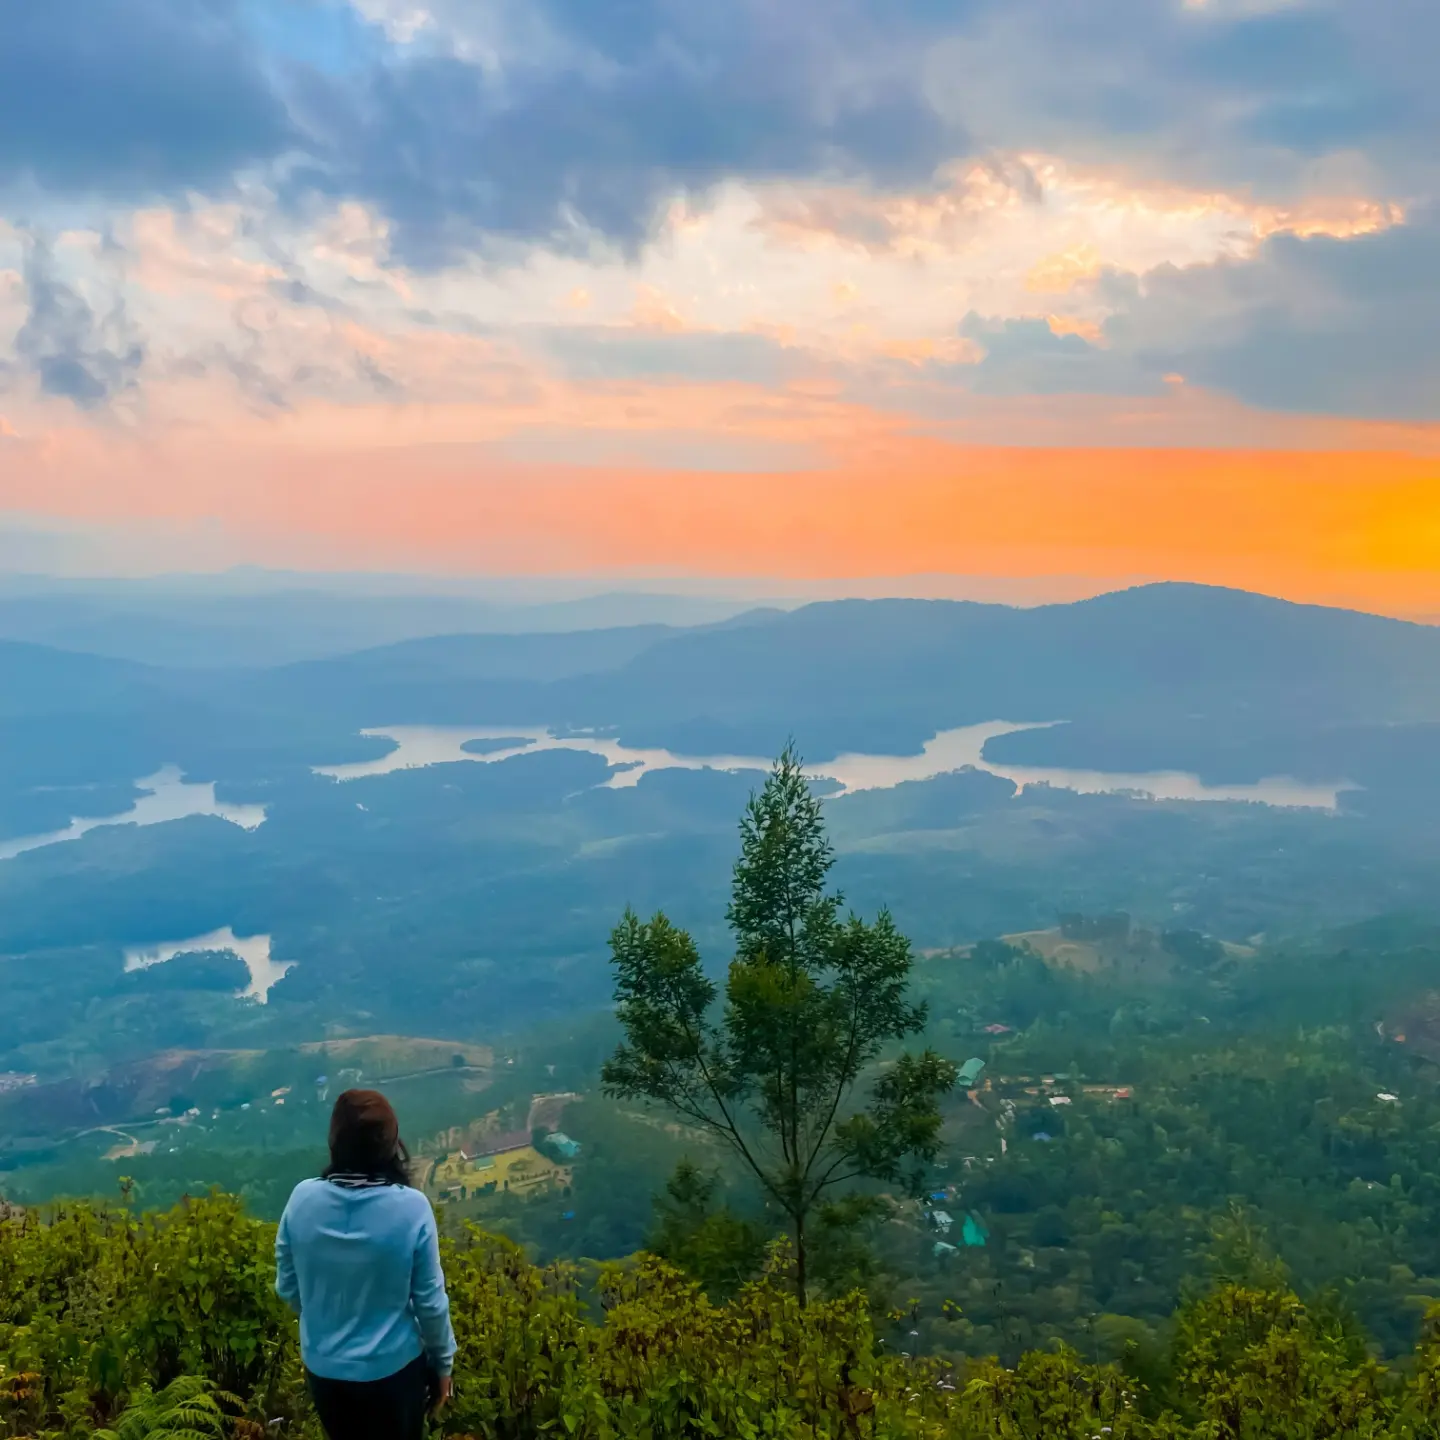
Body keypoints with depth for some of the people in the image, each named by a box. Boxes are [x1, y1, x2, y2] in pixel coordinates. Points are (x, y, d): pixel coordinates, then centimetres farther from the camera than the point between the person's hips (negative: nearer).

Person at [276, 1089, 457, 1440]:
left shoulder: (302, 1199, -15)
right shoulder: (411, 1207, -23)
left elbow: (288, 1289, -2)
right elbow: (430, 1301, -13)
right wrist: (443, 1362, 3)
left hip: (323, 1367, 3)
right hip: (393, 1368, -3)